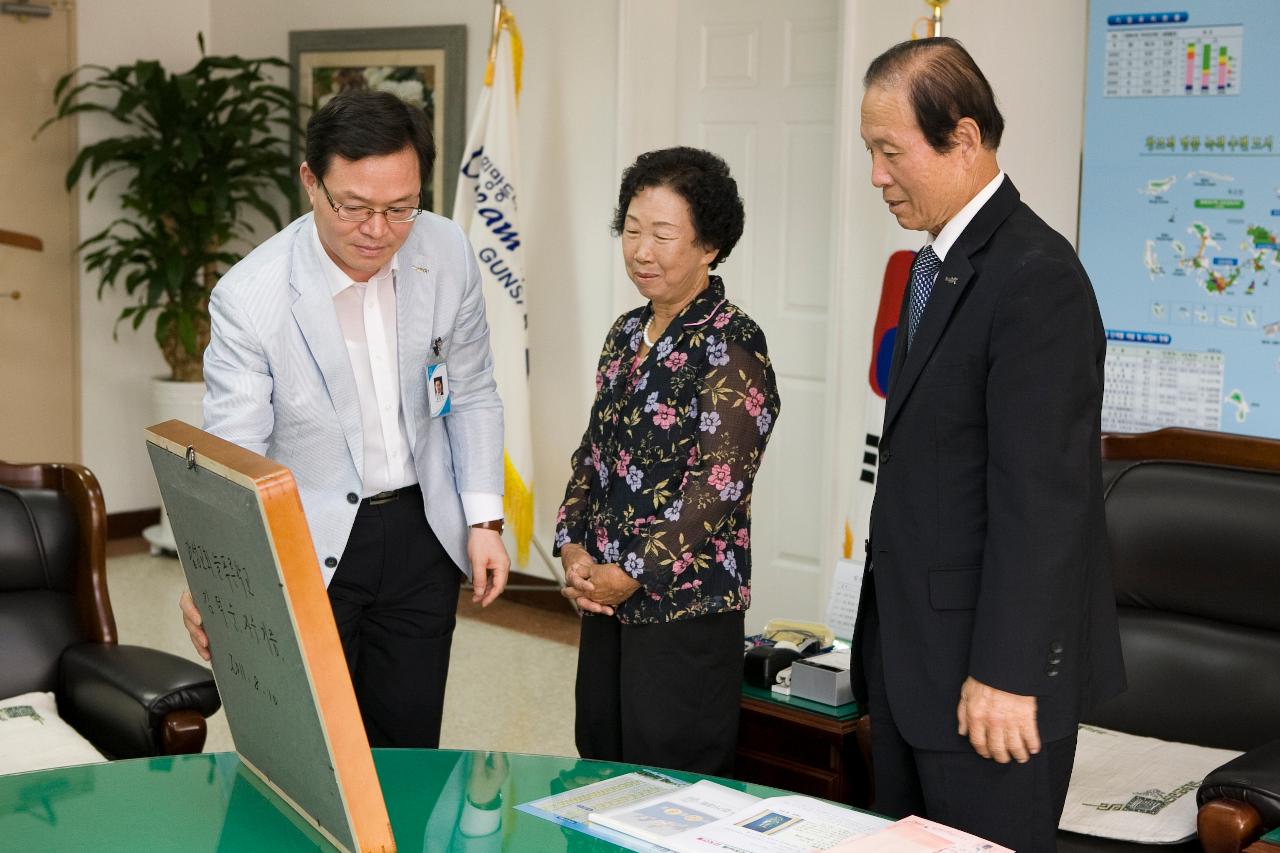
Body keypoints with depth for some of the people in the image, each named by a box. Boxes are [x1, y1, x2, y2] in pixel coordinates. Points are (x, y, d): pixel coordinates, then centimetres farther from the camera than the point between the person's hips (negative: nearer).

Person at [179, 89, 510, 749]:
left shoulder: (447, 254, -8)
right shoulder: (249, 298, -19)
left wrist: (484, 520, 0)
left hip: (421, 533, 3)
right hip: (306, 547, -3)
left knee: (410, 748, 11)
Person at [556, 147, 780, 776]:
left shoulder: (731, 342, -12)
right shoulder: (626, 333, 11)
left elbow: (720, 483, -18)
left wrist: (634, 573, -16)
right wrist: (573, 546, -1)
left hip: (686, 606, -7)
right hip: (605, 599, 8)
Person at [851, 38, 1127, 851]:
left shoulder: (1036, 277, -18)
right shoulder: (937, 264, 12)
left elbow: (1039, 493, -21)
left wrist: (1005, 672, -21)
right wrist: (886, 633, 14)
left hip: (988, 662, -9)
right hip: (910, 654, 9)